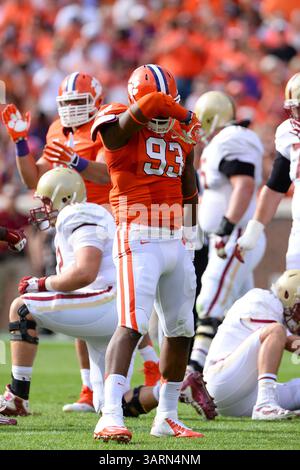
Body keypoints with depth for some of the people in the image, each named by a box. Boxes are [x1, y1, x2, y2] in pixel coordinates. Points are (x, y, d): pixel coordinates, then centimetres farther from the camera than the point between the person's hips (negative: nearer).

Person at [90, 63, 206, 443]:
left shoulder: (180, 134, 13)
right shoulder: (121, 129, -8)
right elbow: (150, 105, -28)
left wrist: (192, 226, 25)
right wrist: (186, 119, -11)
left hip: (176, 241, 8)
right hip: (139, 240, -8)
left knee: (180, 330, 12)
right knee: (132, 325, -20)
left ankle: (167, 417, 24)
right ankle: (110, 416, -28)